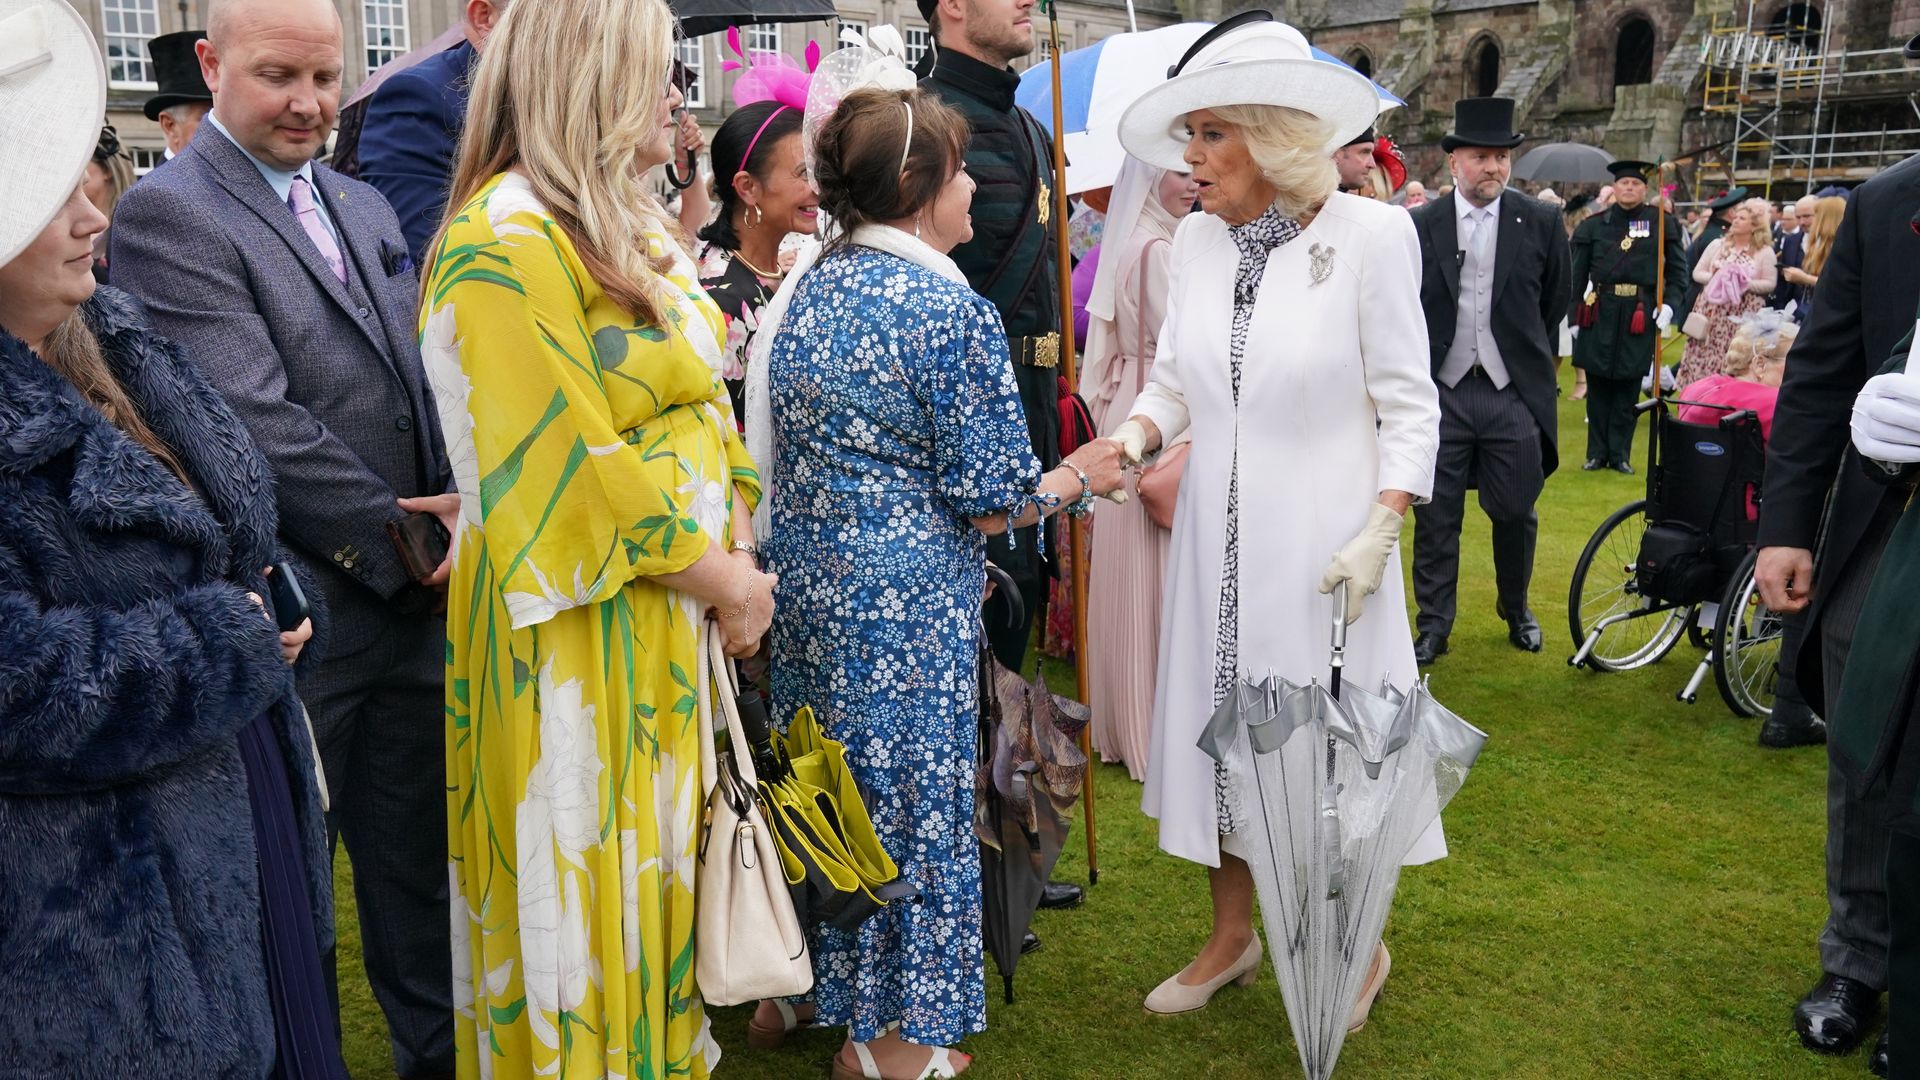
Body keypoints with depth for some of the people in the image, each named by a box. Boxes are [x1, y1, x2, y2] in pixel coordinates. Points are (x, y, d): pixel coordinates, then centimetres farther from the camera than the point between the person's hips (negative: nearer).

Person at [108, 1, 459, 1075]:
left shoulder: (367, 207, 12)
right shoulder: (167, 212, -11)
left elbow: (427, 379, 9)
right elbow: (262, 426, -19)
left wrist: (462, 503, -9)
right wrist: (406, 544, -14)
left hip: (416, 602, 7)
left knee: (421, 858, 20)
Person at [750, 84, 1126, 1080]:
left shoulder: (805, 290, 7)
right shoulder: (951, 311, -16)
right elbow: (989, 497, -15)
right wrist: (1082, 476, 2)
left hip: (805, 578, 7)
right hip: (906, 599, -7)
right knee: (911, 793, 7)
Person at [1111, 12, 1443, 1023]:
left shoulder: (1371, 234, -11)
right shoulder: (1195, 240, 3)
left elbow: (1409, 406, -8)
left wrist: (1379, 532, -17)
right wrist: (1131, 438, -10)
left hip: (1320, 539, -4)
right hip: (1216, 536, 5)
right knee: (1216, 724, 13)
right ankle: (1231, 938, 33)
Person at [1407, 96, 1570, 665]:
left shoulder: (1541, 222, 2)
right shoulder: (1420, 225, 0)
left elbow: (1556, 302, 12)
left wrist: (1530, 357, 16)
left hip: (1514, 392, 1)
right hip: (1441, 391, 0)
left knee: (1516, 514, 10)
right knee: (1435, 518, 5)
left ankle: (1516, 610, 32)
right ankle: (1434, 624, 17)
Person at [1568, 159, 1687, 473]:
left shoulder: (1662, 223, 4)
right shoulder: (1594, 225, 4)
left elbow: (1677, 269, 8)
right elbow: (1577, 273, 5)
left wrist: (1668, 303, -5)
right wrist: (1573, 315, 0)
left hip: (1641, 314, 0)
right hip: (1600, 314, 0)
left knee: (1628, 387, 5)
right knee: (1598, 385, 5)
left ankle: (1620, 454, 13)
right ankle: (1597, 453, 14)